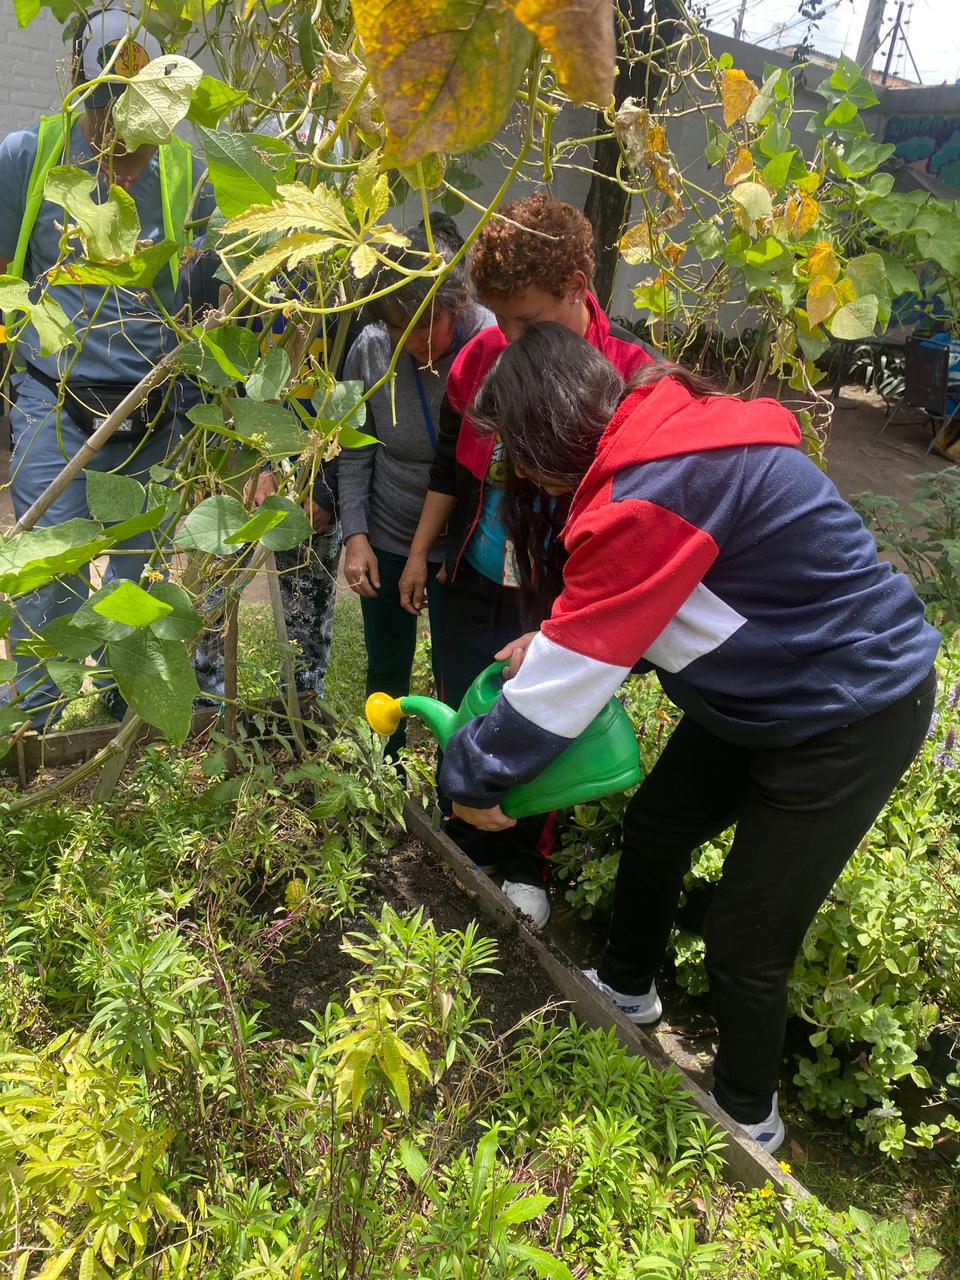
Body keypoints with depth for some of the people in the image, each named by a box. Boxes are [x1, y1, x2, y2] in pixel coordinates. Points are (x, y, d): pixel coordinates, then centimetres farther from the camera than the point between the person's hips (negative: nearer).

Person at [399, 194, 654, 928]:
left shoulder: (628, 374, -18)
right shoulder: (482, 357, -5)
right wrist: (421, 553, 13)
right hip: (477, 583, 4)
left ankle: (525, 867, 36)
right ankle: (466, 845, 40)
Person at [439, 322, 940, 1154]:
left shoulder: (654, 493, -31)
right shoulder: (664, 442, -1)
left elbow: (570, 675, -27)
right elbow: (632, 608, 9)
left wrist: (472, 775, -14)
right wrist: (556, 637, -5)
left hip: (851, 717, -9)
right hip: (765, 691, 9)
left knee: (746, 945, 4)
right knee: (653, 830, 20)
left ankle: (749, 1124, 33)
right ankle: (626, 989, 48)